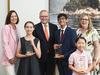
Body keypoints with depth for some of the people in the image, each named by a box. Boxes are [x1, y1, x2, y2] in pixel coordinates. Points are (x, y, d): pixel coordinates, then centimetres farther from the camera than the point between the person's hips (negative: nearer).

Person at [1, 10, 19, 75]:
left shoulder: (15, 28, 11)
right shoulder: (6, 27, -12)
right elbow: (5, 44, -16)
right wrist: (10, 57, -17)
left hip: (15, 57, 7)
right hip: (9, 58, -7)